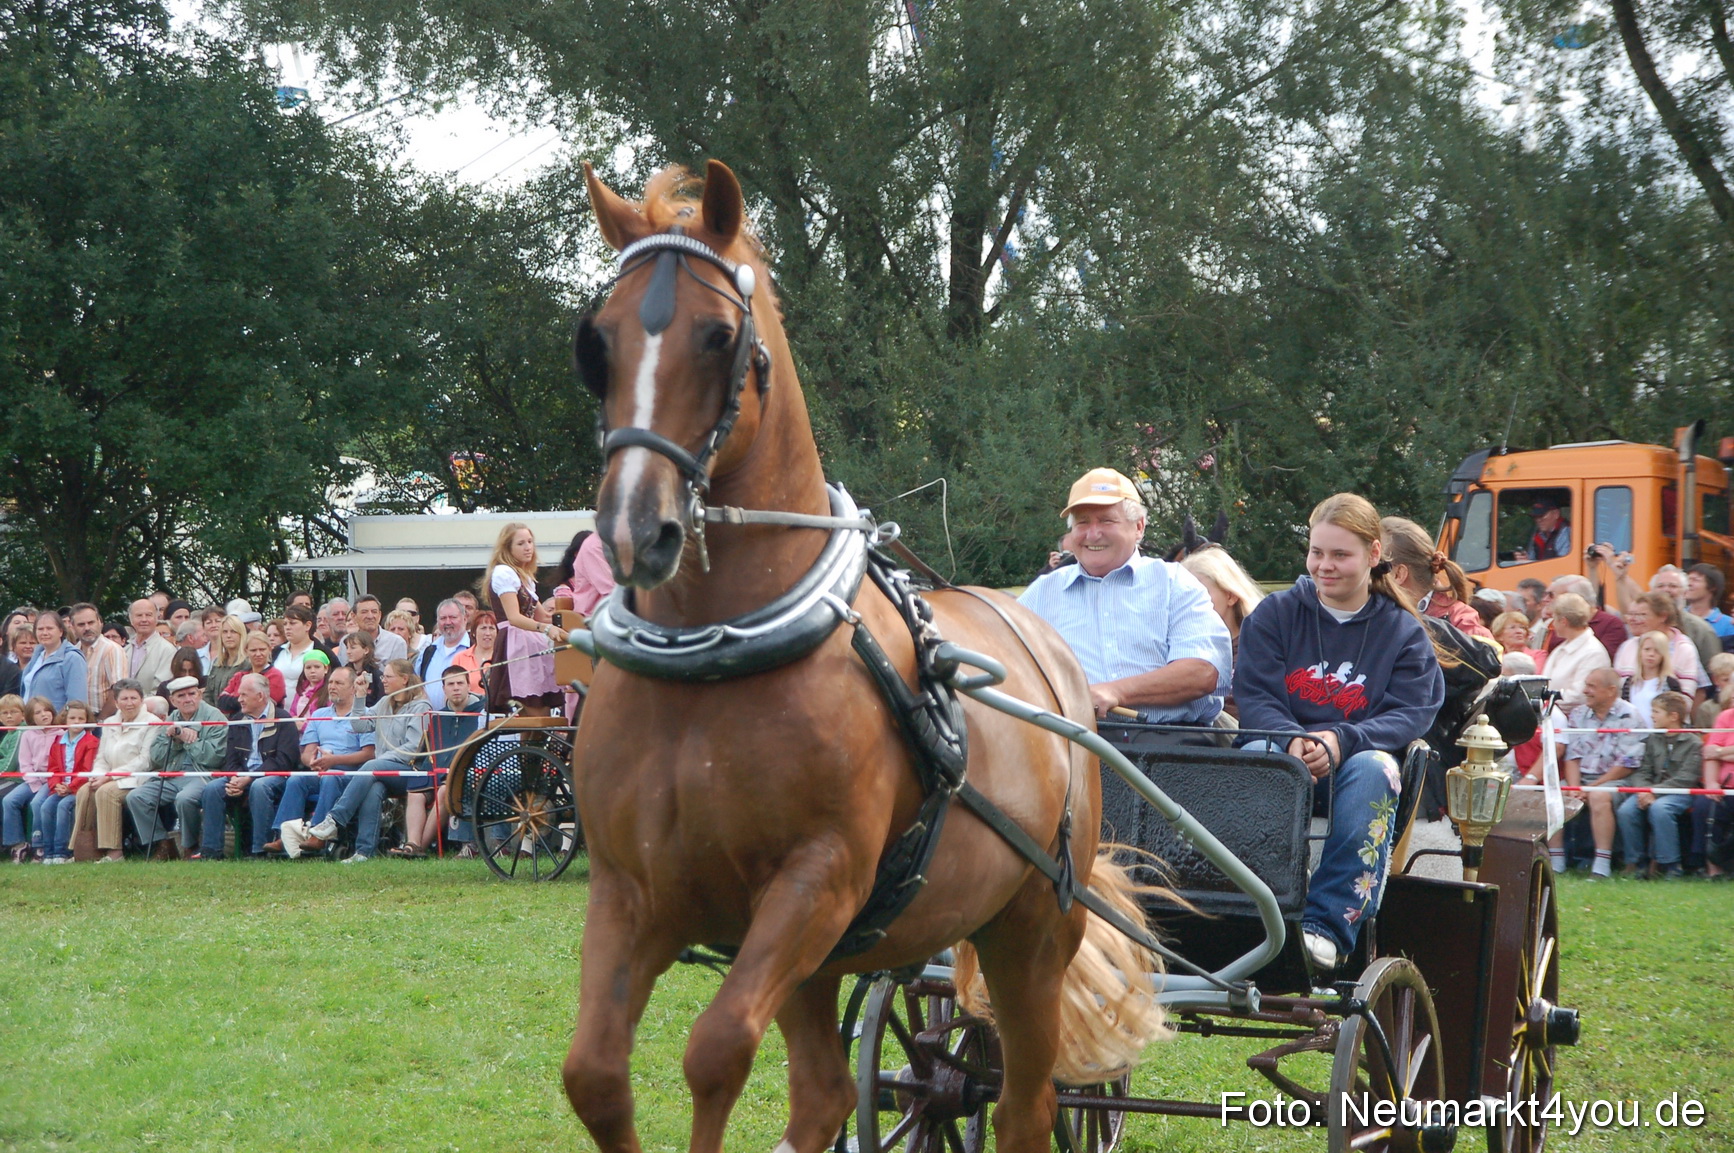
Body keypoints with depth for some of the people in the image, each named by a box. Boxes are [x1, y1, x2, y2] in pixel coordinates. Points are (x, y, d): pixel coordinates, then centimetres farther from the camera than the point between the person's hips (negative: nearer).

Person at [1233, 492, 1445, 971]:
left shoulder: (1404, 631, 12)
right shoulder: (1274, 615, 14)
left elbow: (1410, 715, -3)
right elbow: (1253, 696, 0)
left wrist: (1339, 742, -23)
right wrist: (1293, 740, -23)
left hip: (1358, 761, 0)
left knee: (1372, 768, -36)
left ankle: (1329, 923, -41)